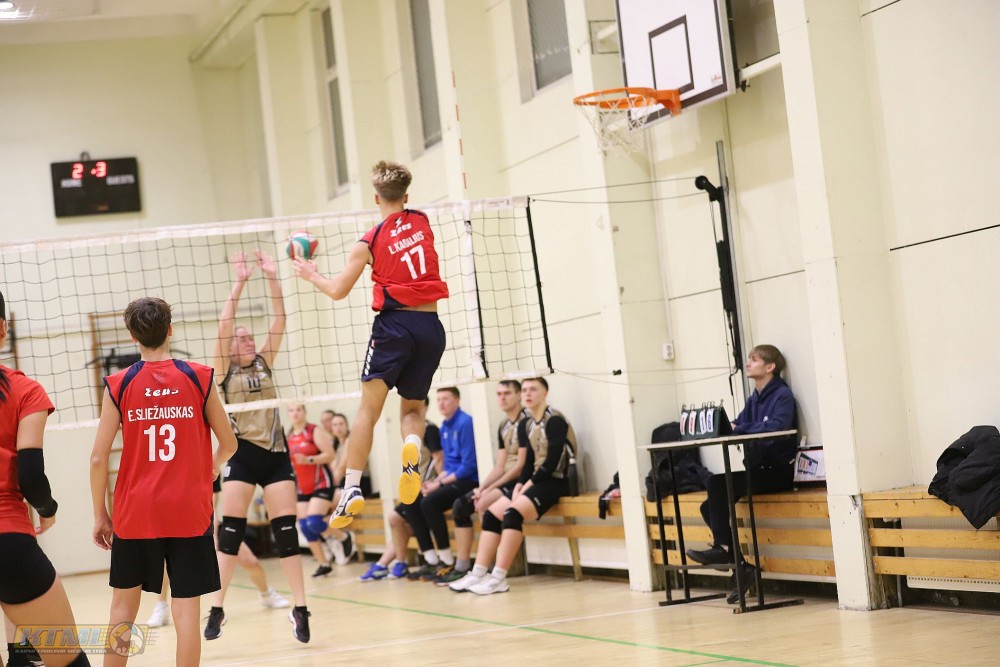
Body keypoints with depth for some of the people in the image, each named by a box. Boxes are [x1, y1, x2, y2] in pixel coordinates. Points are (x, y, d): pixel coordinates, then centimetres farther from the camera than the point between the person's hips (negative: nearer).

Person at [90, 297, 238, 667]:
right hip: (189, 511, -1)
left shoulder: (118, 385, -2)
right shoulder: (199, 377, -2)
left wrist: (100, 514, 7)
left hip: (135, 512, 1)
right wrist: (213, 467, 28)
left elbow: (98, 458, -4)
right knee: (186, 610, 0)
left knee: (124, 603, 15)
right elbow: (228, 443, 6)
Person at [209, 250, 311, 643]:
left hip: (275, 453, 3)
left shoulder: (264, 361, 11)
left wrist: (271, 277, -7)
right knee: (230, 529, -5)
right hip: (242, 454, -3)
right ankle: (217, 609, 2)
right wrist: (239, 283, -16)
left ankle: (299, 609, 0)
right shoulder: (224, 369, 2)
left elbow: (279, 320, 2)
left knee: (287, 530, -1)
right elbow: (223, 324, -12)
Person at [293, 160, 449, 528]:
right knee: (411, 408, 15)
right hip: (431, 327, 3)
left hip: (394, 324, -3)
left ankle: (352, 488, -10)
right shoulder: (422, 221, 7)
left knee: (369, 408, -1)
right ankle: (412, 446, -19)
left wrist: (311, 275, 20)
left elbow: (338, 291, 4)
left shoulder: (369, 242, -2)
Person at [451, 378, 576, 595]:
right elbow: (529, 461, 13)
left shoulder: (554, 421, -10)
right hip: (535, 480, 8)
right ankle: (478, 574, -8)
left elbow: (552, 461, -17)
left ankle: (499, 578, -28)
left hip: (556, 480, -8)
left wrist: (529, 485, -15)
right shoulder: (526, 424, 13)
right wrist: (519, 485, -3)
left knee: (513, 512, -28)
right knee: (492, 513, -6)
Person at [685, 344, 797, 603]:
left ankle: (723, 548, -17)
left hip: (777, 471, -8)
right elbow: (738, 425, 8)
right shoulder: (754, 399, 17)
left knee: (717, 483, -24)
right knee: (710, 507, -6)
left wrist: (738, 429, -19)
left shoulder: (782, 395, -8)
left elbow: (775, 427, -24)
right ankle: (740, 566, -6)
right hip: (756, 469, 8)